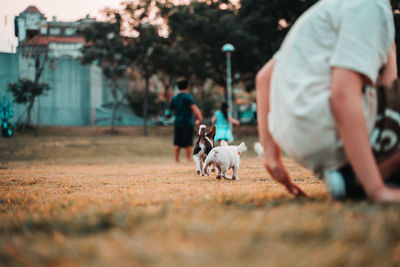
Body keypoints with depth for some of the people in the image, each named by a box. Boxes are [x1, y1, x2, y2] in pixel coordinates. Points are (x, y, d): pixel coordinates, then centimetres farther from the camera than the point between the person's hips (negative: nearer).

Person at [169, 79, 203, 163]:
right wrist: (199, 116, -29)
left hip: (177, 122, 5)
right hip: (187, 122, -5)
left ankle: (176, 160, 3)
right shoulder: (187, 96, -7)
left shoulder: (174, 98, 11)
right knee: (188, 143, 0)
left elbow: (170, 108, 21)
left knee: (177, 143, 6)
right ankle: (189, 159, -1)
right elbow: (193, 106, -20)